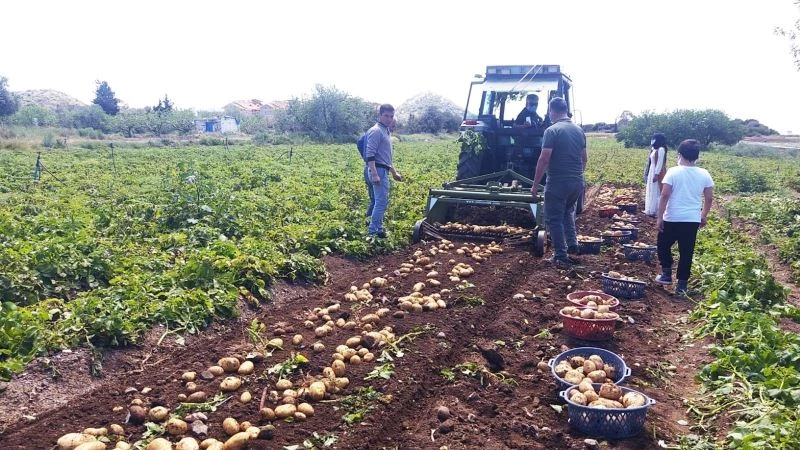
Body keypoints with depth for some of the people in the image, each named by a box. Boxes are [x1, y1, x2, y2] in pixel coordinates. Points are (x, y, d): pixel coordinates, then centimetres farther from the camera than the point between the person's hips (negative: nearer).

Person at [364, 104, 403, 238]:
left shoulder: (386, 131, 20)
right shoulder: (376, 131, -11)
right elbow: (370, 154, -20)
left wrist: (394, 172, 28)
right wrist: (374, 174, -27)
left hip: (383, 170, 10)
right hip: (378, 170, -10)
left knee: (376, 201, 13)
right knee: (381, 202, -13)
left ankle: (376, 229, 19)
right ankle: (373, 232, -11)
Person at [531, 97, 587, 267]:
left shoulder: (552, 130, -12)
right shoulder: (579, 130, 10)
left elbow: (544, 159, -16)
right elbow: (584, 159, 16)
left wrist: (535, 184, -10)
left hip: (558, 182, -7)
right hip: (577, 182, 7)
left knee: (554, 219, 3)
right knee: (568, 211, 27)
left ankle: (561, 257, 2)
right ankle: (573, 245, 21)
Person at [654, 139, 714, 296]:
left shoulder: (673, 172, -10)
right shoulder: (704, 174, 1)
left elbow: (665, 195, -14)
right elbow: (709, 198, 5)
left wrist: (660, 217, -8)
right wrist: (703, 216, 19)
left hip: (672, 218, -3)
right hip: (693, 220, 3)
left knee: (663, 245, 20)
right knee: (686, 252, 9)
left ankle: (666, 274, 19)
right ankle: (682, 285, 13)